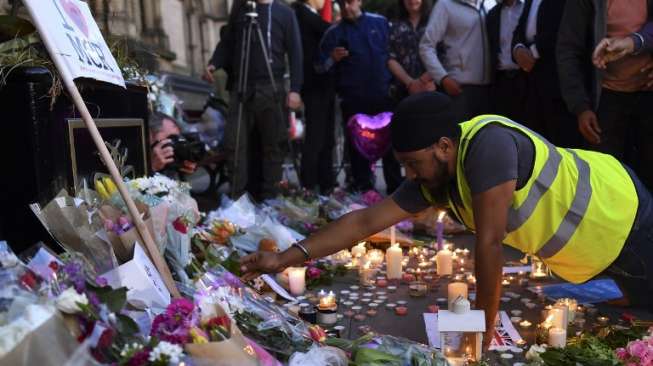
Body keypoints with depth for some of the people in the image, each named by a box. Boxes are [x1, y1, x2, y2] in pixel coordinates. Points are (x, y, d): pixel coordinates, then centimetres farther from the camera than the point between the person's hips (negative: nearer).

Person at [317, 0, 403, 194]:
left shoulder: (380, 22, 7)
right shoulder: (334, 33, 1)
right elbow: (321, 67, -4)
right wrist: (333, 59, -23)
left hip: (382, 95, 1)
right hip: (353, 100, -1)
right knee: (358, 145, 6)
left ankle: (395, 188, 17)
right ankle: (364, 190, 16)